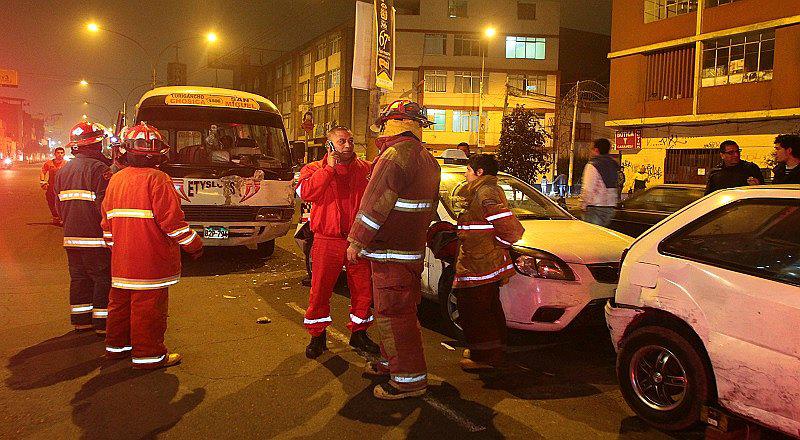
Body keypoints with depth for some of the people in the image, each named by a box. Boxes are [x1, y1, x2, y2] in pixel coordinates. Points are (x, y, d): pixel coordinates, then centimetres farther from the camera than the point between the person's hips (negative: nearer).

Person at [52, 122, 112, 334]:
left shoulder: (63, 170, 11)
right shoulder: (99, 169, -15)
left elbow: (59, 206, 17)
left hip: (71, 236, 8)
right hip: (95, 237, -7)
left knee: (79, 278, 15)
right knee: (103, 278, 1)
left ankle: (80, 320, 22)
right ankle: (102, 322, 3)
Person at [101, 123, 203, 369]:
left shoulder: (116, 180, 9)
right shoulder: (156, 179, -15)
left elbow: (107, 223, 15)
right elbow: (172, 220, -18)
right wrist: (194, 245, -6)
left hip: (121, 260, 8)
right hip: (151, 261, -8)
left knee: (120, 302, 19)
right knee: (149, 308, 0)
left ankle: (116, 346, 32)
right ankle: (148, 355, 8)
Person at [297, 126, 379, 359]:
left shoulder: (365, 169, 10)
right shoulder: (315, 169, 5)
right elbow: (305, 192, -16)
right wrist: (330, 168, -16)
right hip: (327, 241, -2)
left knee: (363, 289, 8)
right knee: (320, 290, 3)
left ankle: (359, 333, 26)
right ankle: (317, 336, 20)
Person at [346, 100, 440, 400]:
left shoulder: (395, 155, -17)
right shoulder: (428, 160, 15)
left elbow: (375, 205, -19)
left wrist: (356, 242, -12)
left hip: (390, 252, -10)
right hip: (414, 248, 10)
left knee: (394, 314, -5)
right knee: (401, 310, 20)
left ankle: (409, 379, 0)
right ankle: (392, 361, 33)